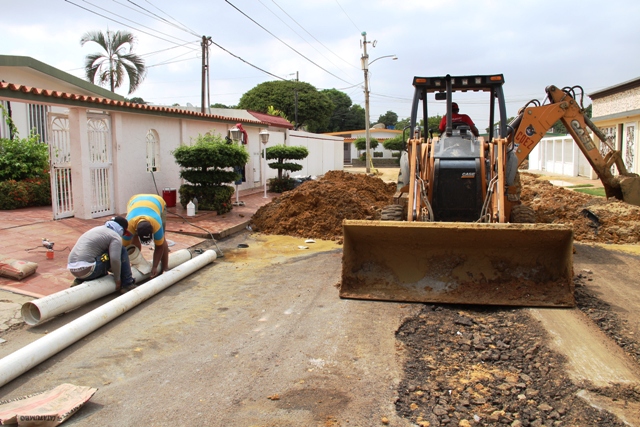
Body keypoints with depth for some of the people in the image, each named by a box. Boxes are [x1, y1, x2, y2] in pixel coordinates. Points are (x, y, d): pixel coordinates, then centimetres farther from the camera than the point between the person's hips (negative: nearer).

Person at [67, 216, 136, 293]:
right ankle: (127, 284, 6)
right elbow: (115, 260, -18)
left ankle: (80, 281, 13)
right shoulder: (116, 237, -4)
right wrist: (118, 280, -5)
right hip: (87, 270, -9)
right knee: (122, 251, 1)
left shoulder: (99, 229, 23)